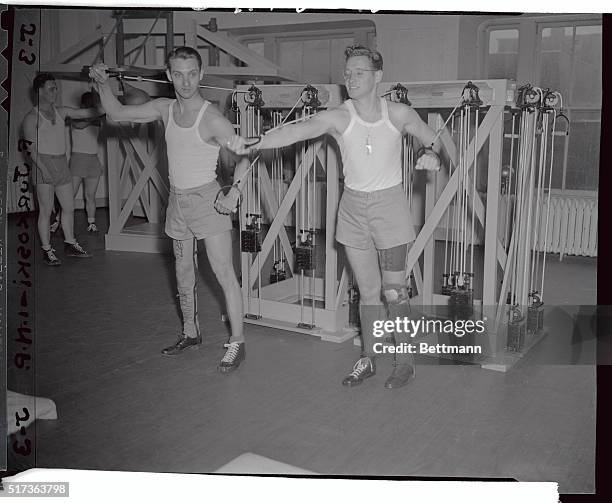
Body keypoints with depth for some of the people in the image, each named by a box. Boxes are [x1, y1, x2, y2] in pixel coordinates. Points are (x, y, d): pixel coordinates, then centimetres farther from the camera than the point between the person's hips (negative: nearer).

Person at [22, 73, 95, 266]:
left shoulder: (61, 112, 12)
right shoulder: (32, 117, -5)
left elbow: (87, 113, 8)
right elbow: (32, 147, -10)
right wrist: (43, 169, -21)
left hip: (62, 164, 6)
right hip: (44, 164, -6)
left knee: (69, 207, 10)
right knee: (46, 210, -3)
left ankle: (70, 245, 22)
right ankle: (47, 251, 6)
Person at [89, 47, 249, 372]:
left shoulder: (212, 118, -15)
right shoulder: (164, 109, 4)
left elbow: (243, 156, -15)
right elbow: (116, 113, 10)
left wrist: (234, 191, -28)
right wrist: (102, 84, -5)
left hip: (206, 198, -6)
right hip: (177, 199, 7)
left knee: (224, 272, -7)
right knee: (183, 272, 15)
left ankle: (237, 342, 0)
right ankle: (190, 333, 31)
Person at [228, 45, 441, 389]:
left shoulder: (400, 114, -8)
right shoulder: (338, 118, -10)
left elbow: (433, 139, 8)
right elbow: (297, 131, -27)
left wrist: (432, 154, -16)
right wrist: (254, 143, -43)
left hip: (389, 206, -1)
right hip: (354, 208, 2)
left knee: (394, 292, 1)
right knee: (368, 291, 10)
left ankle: (405, 360, 20)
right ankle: (368, 360, 26)